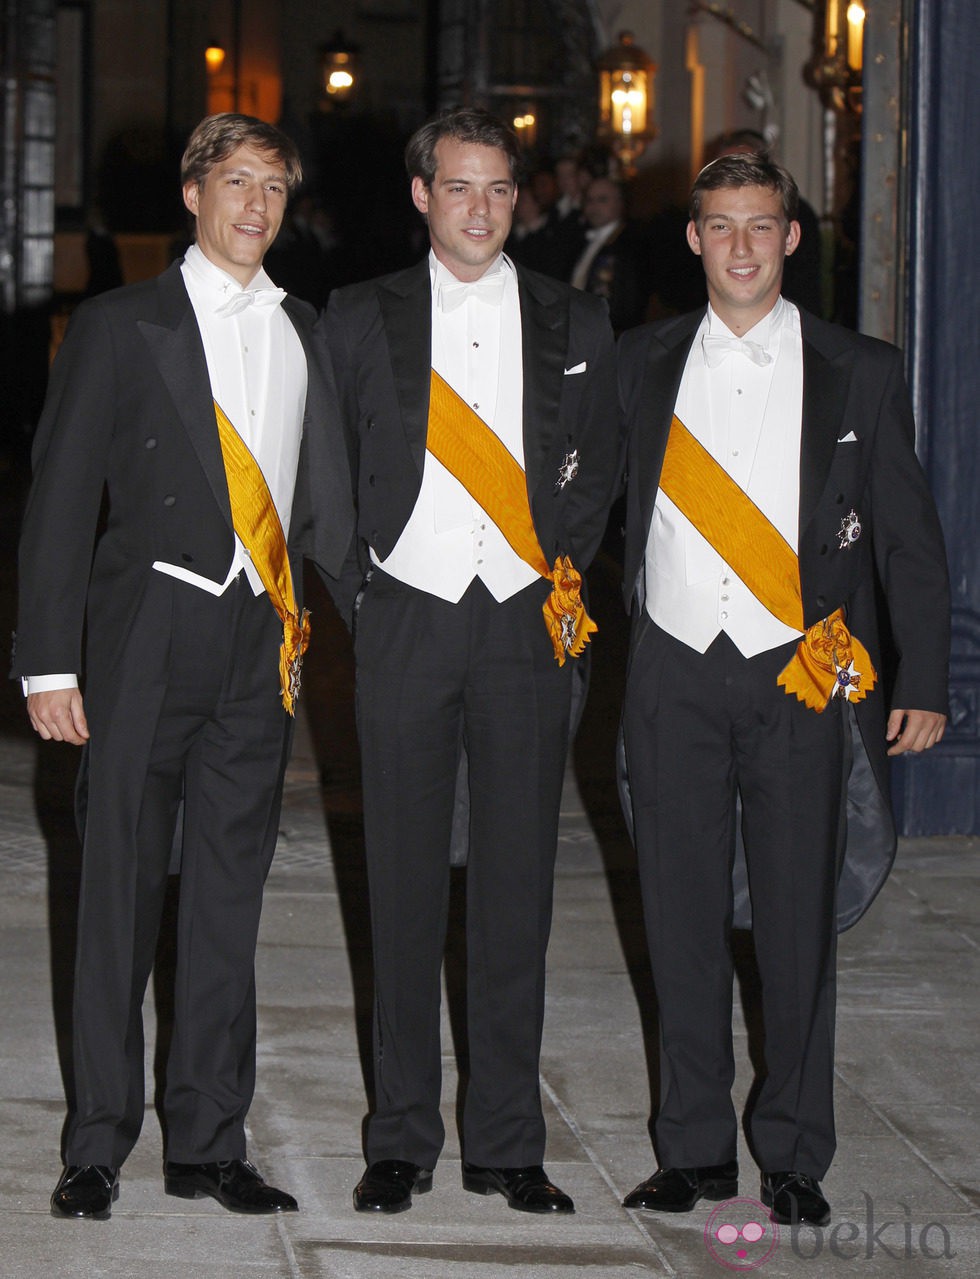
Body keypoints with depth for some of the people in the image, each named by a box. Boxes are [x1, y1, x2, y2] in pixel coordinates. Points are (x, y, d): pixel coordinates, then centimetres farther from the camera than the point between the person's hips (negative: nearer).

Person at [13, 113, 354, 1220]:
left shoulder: (303, 334, 13)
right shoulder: (119, 327, 1)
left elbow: (326, 497, 16)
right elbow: (60, 499, -1)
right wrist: (50, 661, -7)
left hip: (260, 648, 4)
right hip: (146, 643, -4)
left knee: (229, 901, 8)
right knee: (120, 894, 0)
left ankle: (209, 1143, 16)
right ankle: (97, 1147, 10)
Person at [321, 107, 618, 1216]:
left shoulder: (576, 326, 9)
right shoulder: (359, 320, 5)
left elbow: (595, 473, 16)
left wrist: (562, 577, 5)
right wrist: (358, 593, 1)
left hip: (527, 625, 1)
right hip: (406, 619, -1)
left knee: (516, 886, 3)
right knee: (404, 884, 2)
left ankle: (507, 1143, 11)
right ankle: (401, 1141, 10)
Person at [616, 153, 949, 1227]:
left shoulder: (861, 374, 4)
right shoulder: (643, 364, 9)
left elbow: (909, 541, 4)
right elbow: (618, 509, 15)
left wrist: (922, 685, 1)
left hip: (804, 676, -1)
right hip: (674, 674, 2)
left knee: (798, 924, 1)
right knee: (682, 918, 5)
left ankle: (794, 1156, 14)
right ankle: (695, 1148, 16)